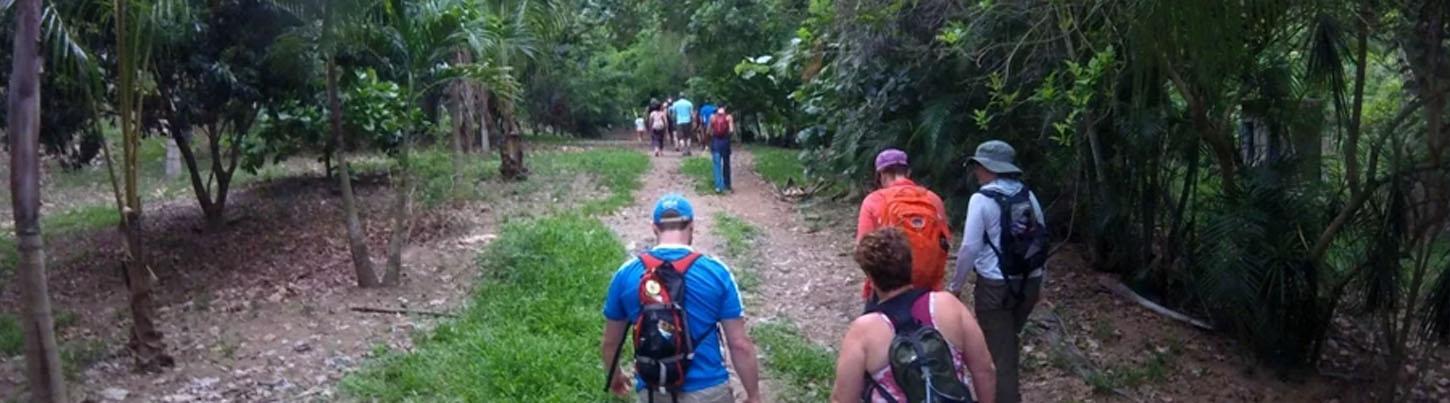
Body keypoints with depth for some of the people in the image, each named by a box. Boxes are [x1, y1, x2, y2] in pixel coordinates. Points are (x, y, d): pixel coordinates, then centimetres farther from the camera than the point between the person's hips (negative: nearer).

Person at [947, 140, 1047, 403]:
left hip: (996, 286, -6)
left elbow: (970, 247, -14)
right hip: (1029, 283, 7)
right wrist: (1039, 282, 20)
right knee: (1009, 343, 24)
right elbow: (1041, 239, 10)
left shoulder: (982, 199, -13)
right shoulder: (1028, 195, 5)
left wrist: (955, 286, -3)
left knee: (999, 352, 5)